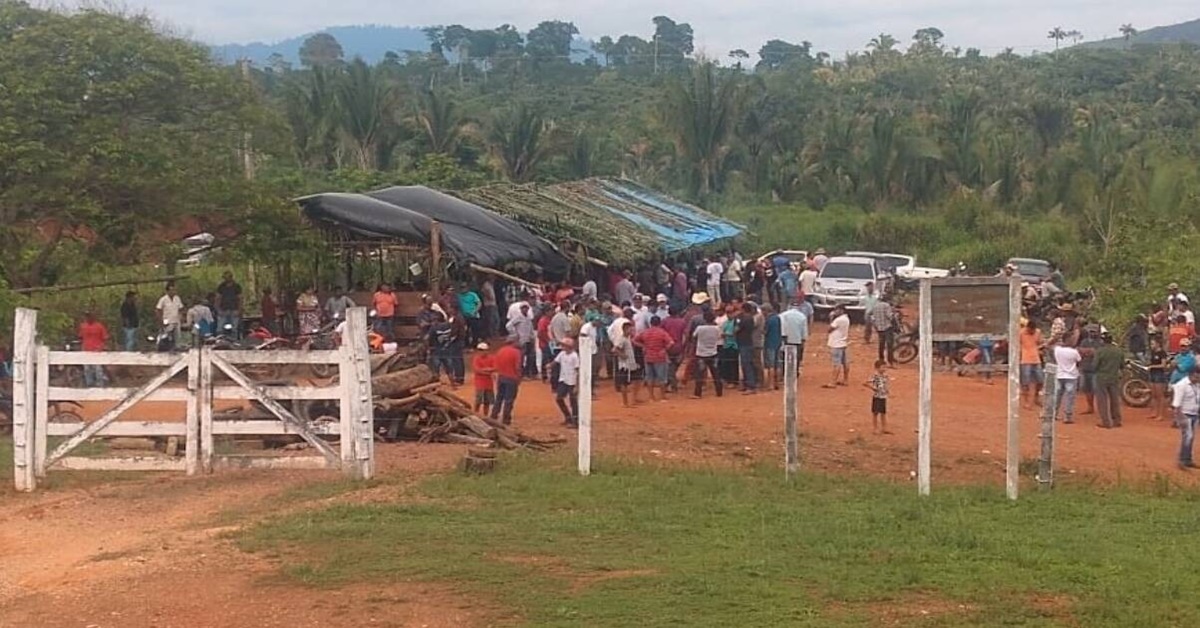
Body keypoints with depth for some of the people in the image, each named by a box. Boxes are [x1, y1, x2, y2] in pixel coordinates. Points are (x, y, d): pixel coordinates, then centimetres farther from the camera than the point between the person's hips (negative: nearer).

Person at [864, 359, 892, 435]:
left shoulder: (885, 375, 4)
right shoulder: (874, 376, -18)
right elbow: (864, 383, -23)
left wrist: (886, 390, 6)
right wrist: (873, 388, -17)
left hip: (884, 396, 7)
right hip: (877, 397, -7)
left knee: (883, 413, 14)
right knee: (875, 413, 4)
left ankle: (884, 428, 24)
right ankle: (874, 429, 13)